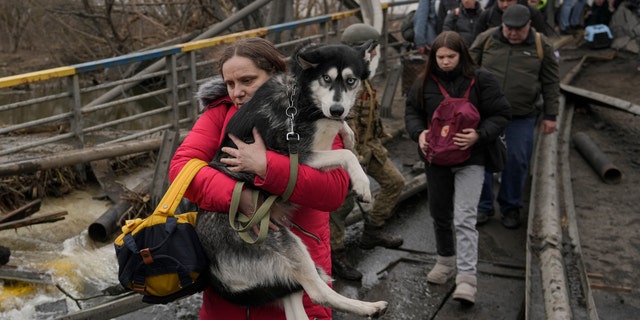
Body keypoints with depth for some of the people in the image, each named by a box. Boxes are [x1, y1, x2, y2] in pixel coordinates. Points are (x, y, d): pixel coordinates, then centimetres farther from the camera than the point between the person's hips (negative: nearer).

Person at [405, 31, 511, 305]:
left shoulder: (480, 80, -8)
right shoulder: (425, 83, 0)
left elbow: (501, 113, -5)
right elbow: (412, 112, 10)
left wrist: (479, 135, -22)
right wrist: (419, 133, -11)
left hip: (470, 160, -4)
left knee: (464, 218, -14)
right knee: (440, 214, 18)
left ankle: (467, 278, -12)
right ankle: (446, 260, 40)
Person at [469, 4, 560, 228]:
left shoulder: (542, 46, -1)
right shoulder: (486, 39, -1)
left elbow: (551, 84, 4)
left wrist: (550, 115, 3)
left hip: (521, 119, 0)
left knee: (517, 161, 4)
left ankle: (511, 207, 22)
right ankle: (483, 206, 18)